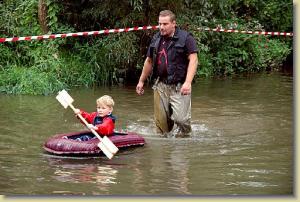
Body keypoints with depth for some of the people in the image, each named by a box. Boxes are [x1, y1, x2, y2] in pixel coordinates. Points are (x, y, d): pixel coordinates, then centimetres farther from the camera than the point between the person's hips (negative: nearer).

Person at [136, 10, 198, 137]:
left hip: (179, 86, -5)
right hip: (161, 85, 5)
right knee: (161, 121, 5)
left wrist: (188, 82, -24)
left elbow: (193, 60, -13)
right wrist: (141, 81, 26)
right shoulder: (156, 39, 13)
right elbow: (149, 61, 24)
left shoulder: (185, 38, -5)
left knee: (181, 118, -16)